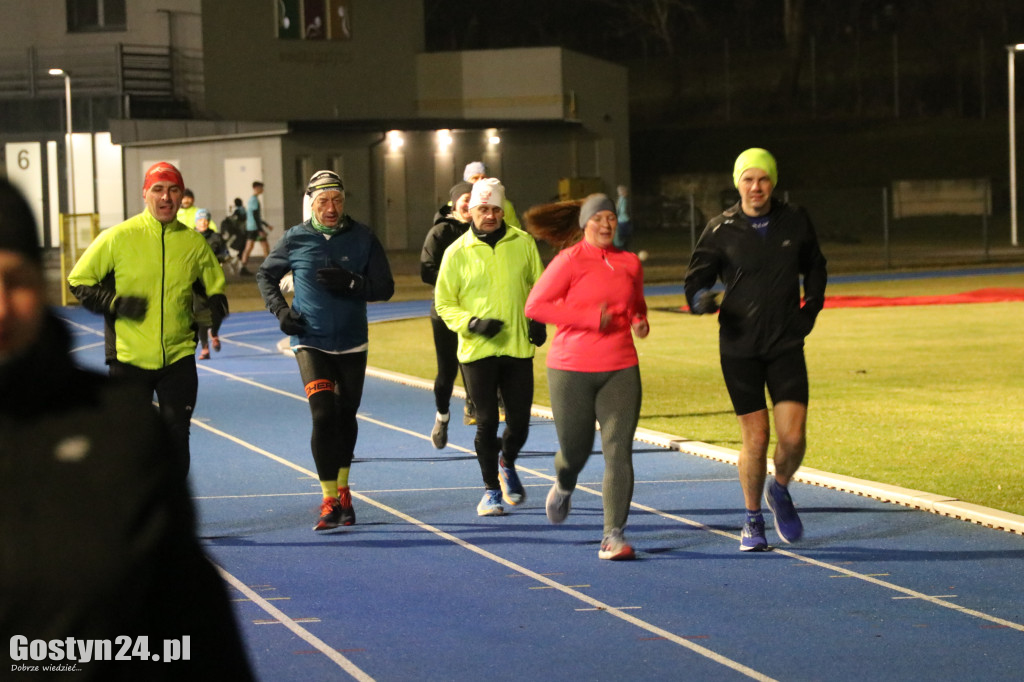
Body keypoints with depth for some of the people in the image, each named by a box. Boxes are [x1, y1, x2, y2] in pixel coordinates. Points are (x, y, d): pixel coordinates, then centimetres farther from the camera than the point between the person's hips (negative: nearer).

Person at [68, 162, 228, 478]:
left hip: (179, 358, 2)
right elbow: (79, 282, 1)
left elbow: (215, 285, 19)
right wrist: (115, 304, -13)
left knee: (177, 437, 4)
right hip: (129, 357, -2)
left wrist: (214, 308, -4)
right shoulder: (119, 237, -6)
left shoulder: (194, 242, 3)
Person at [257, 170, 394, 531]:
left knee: (346, 416, 13)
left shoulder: (363, 238, -3)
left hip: (352, 343, 2)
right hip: (311, 342, -2)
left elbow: (385, 287, -1)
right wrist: (280, 309, -2)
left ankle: (343, 488, 34)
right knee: (323, 416, -14)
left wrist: (351, 282, -19)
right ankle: (330, 501, -11)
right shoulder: (295, 239, -3)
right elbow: (266, 275, 13)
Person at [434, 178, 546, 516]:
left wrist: (539, 319, -3)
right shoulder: (457, 252, -1)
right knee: (487, 423, 0)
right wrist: (472, 323, -14)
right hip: (477, 350, -1)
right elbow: (444, 303, 3)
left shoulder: (523, 243, 3)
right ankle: (491, 489, 16)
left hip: (519, 348, 2)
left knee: (519, 421, 4)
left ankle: (507, 464, 36)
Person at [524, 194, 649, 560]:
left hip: (620, 370, 3)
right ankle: (564, 486, 47)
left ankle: (614, 534, -8)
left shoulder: (630, 263, 9)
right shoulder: (569, 262, -5)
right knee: (575, 448, 9)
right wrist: (590, 317, -15)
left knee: (619, 450, -10)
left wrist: (640, 321, 4)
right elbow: (535, 306, -10)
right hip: (571, 370, -3)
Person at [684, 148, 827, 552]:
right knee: (755, 436, -1)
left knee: (793, 436, -7)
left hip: (787, 344, 1)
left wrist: (811, 307, 9)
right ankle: (753, 519, 18)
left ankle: (780, 491, 24)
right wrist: (701, 298, -23)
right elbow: (697, 278, -1)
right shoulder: (722, 230, -4)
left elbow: (815, 268, 20)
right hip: (740, 348, -1)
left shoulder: (795, 222, 3)